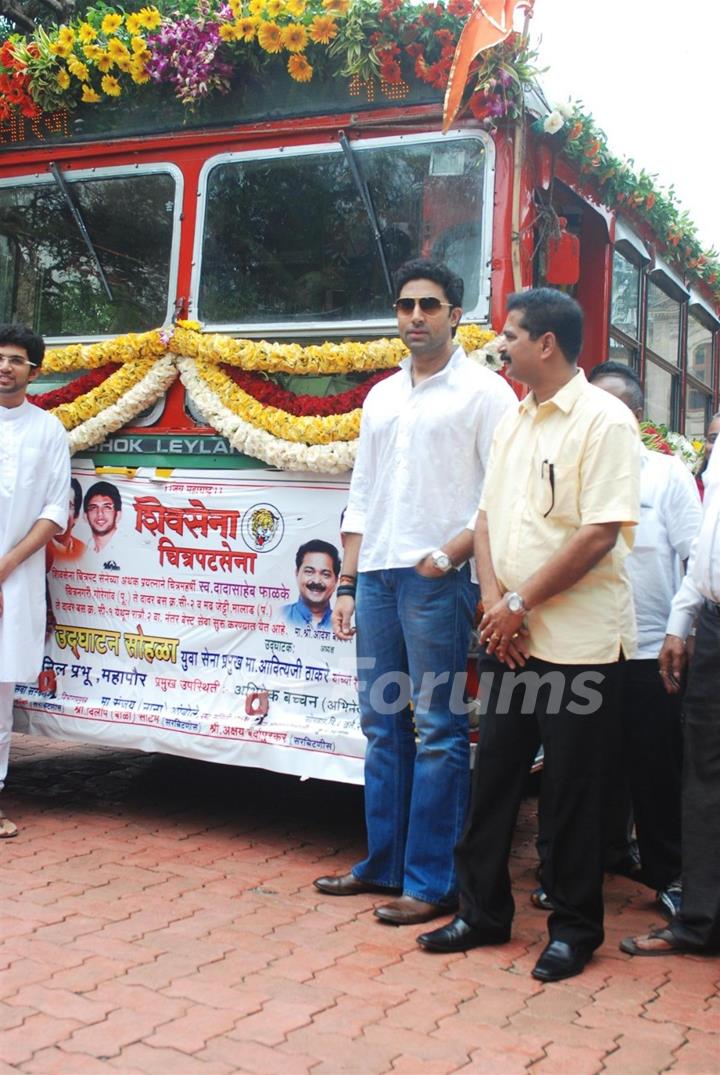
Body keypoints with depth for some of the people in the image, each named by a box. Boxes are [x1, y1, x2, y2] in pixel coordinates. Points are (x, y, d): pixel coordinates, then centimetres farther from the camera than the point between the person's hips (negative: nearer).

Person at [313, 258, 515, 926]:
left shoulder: (482, 391, 0)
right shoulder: (381, 397, 18)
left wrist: (451, 552, -16)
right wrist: (346, 582, 14)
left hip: (438, 578, -6)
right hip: (376, 576, 7)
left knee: (437, 730, -3)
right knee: (383, 725, 11)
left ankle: (432, 882, 5)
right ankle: (383, 864, 22)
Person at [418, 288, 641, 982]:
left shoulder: (603, 420, -10)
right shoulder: (512, 424, 13)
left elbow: (600, 534, -18)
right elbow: (488, 517, 12)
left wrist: (521, 602, -14)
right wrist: (493, 600, -4)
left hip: (577, 642, -7)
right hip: (508, 638, 7)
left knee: (572, 791, 4)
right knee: (494, 775, 12)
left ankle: (575, 927, 20)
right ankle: (483, 911, 26)